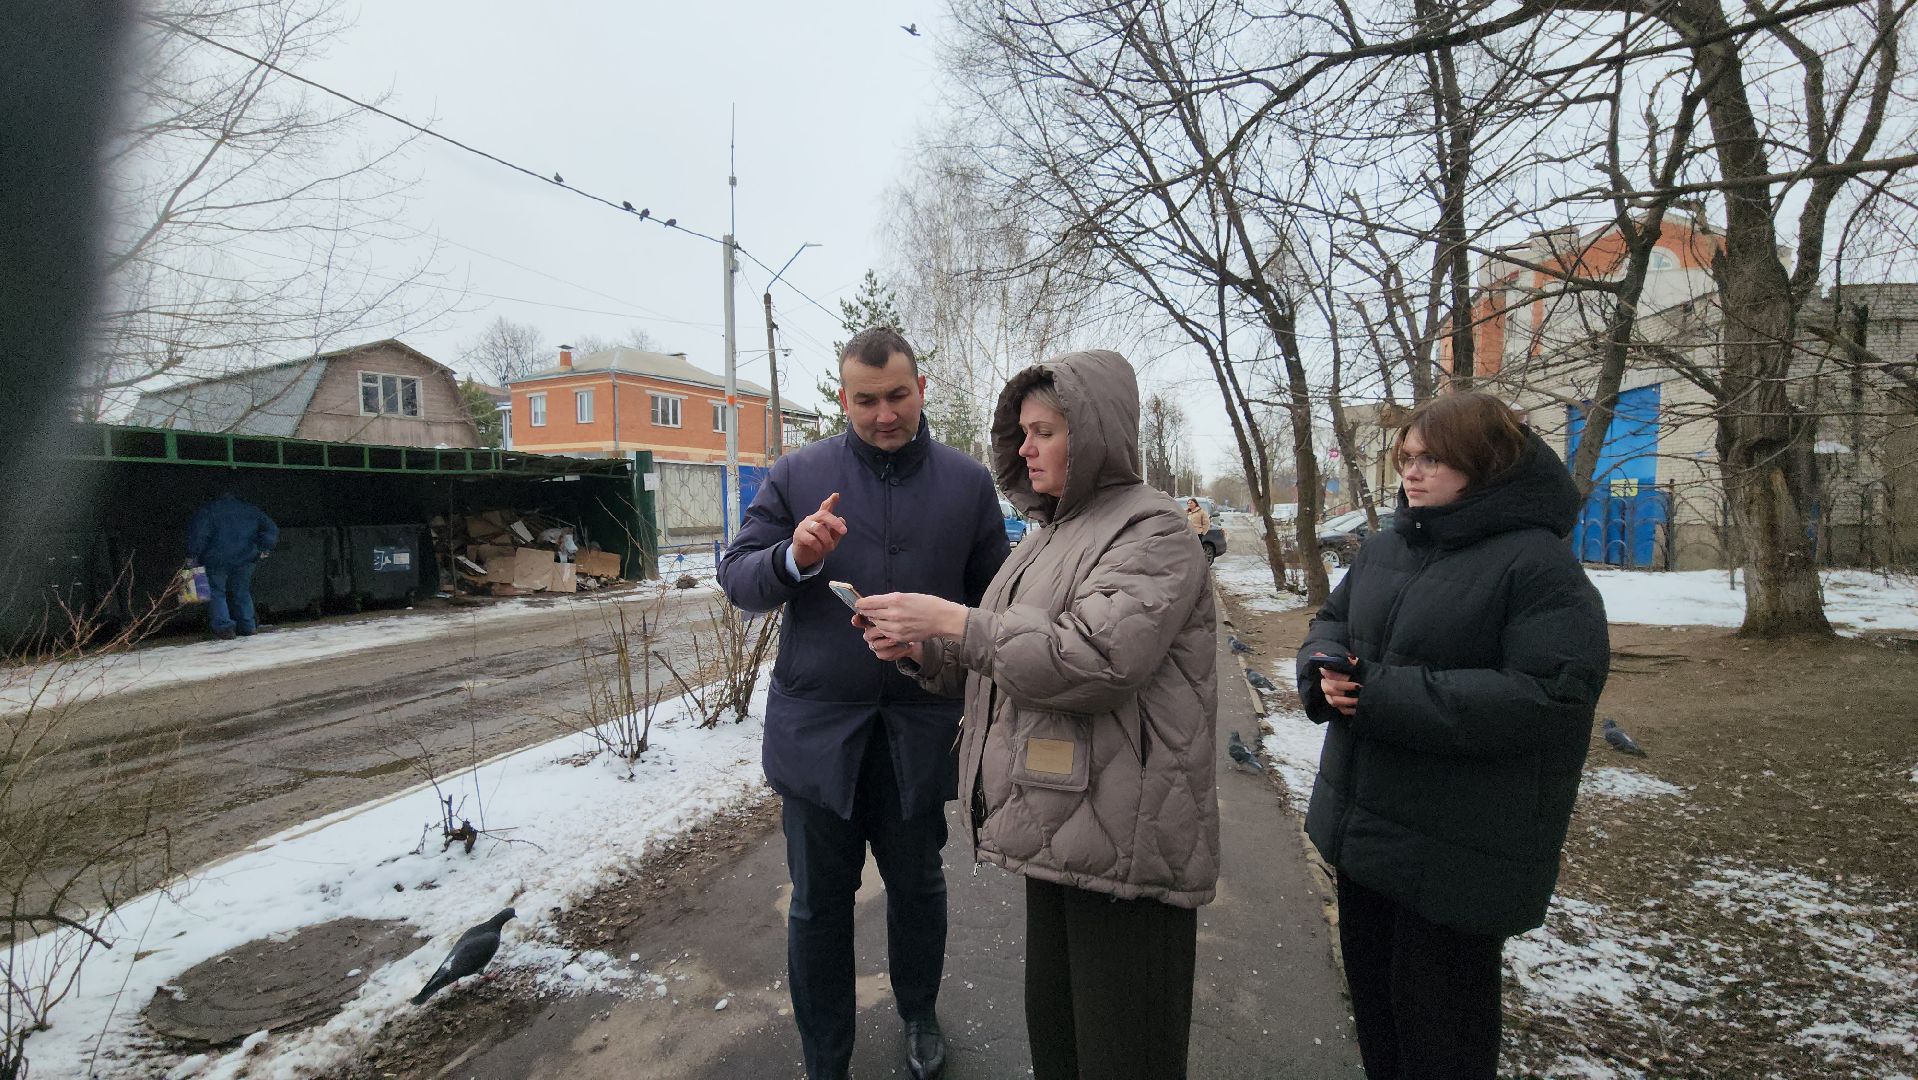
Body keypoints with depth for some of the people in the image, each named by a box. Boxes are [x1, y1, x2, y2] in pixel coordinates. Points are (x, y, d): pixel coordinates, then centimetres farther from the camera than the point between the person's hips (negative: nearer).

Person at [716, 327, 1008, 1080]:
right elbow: (736, 578, 0)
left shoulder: (968, 483, 1)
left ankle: (920, 1018, 46)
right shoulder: (796, 476, 0)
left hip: (922, 729, 1)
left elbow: (993, 598, 5)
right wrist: (793, 559, -22)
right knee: (819, 903, 13)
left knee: (917, 887, 18)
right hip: (816, 727, 0)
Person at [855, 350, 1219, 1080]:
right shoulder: (1051, 532, 15)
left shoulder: (1150, 529, -12)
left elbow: (1097, 657, -26)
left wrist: (952, 621, -21)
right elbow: (996, 657, 18)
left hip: (1125, 840, -8)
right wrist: (923, 652, 0)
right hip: (1056, 823, 8)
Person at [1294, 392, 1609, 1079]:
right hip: (1363, 819, 7)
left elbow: (1551, 694, -25)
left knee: (1437, 1022, 11)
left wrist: (1387, 695, -27)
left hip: (1459, 849, -7)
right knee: (1372, 984, 24)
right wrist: (1326, 669, -10)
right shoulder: (1386, 546, 6)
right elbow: (1332, 621, 14)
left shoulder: (1538, 563, -16)